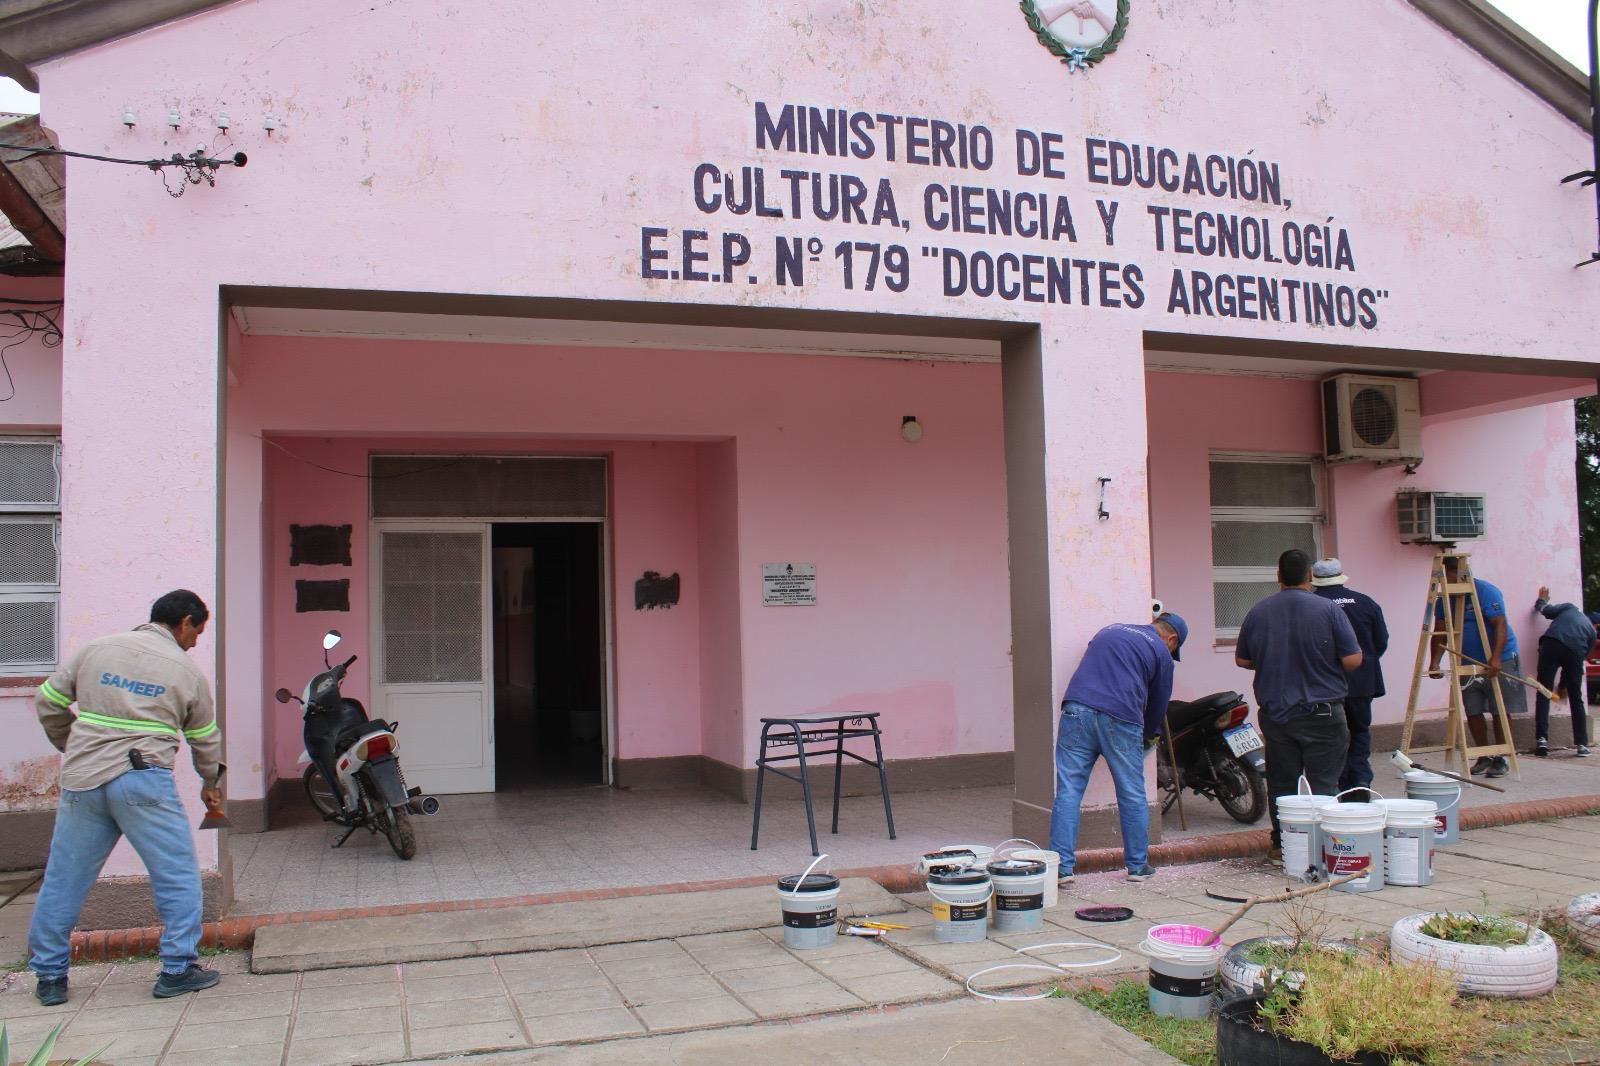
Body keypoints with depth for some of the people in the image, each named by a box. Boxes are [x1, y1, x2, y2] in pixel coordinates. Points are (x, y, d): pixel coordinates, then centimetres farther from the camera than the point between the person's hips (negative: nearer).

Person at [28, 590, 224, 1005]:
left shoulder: (94, 650, 11)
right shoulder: (187, 670, 5)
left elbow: (47, 704, 15)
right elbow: (205, 740, 14)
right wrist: (210, 782, 31)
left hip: (82, 781, 4)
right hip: (144, 781, -4)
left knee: (63, 879, 14)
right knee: (177, 876, 6)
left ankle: (49, 975, 23)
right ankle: (178, 969, 8)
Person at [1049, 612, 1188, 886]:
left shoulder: (1110, 630, 27)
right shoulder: (1161, 651, 14)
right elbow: (1159, 702, 19)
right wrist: (1149, 735, 39)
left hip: (1076, 710, 3)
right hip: (1120, 719, -3)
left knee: (1068, 792, 2)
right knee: (1132, 796, 11)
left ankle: (1061, 866, -3)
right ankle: (1138, 866, 20)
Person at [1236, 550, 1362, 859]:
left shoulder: (1258, 612, 1)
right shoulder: (1328, 610, -10)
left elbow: (1242, 660, 9)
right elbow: (1352, 660, -10)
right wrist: (1322, 663, 10)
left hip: (1275, 713, 3)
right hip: (1321, 713, -3)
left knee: (1281, 784, 10)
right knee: (1324, 784, 3)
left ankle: (1281, 844, 15)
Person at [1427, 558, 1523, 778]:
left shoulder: (1486, 591, -15)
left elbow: (1500, 625, -23)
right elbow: (1440, 632, 2)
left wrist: (1496, 658, -35)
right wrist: (1435, 661, -13)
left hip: (1499, 661, -6)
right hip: (1468, 663, 6)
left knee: (1500, 711, -1)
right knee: (1473, 712, 3)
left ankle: (1501, 759, 6)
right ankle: (1484, 757, 14)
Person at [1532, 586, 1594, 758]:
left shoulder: (1569, 608, 27)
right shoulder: (1591, 629, 30)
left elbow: (1546, 610, 8)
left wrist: (1542, 599, 34)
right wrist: (1562, 685, 33)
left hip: (1552, 644, -2)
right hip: (1575, 652, 2)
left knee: (1543, 694, 0)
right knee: (1576, 699, 16)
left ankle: (1542, 739, -11)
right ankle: (1582, 744, 16)